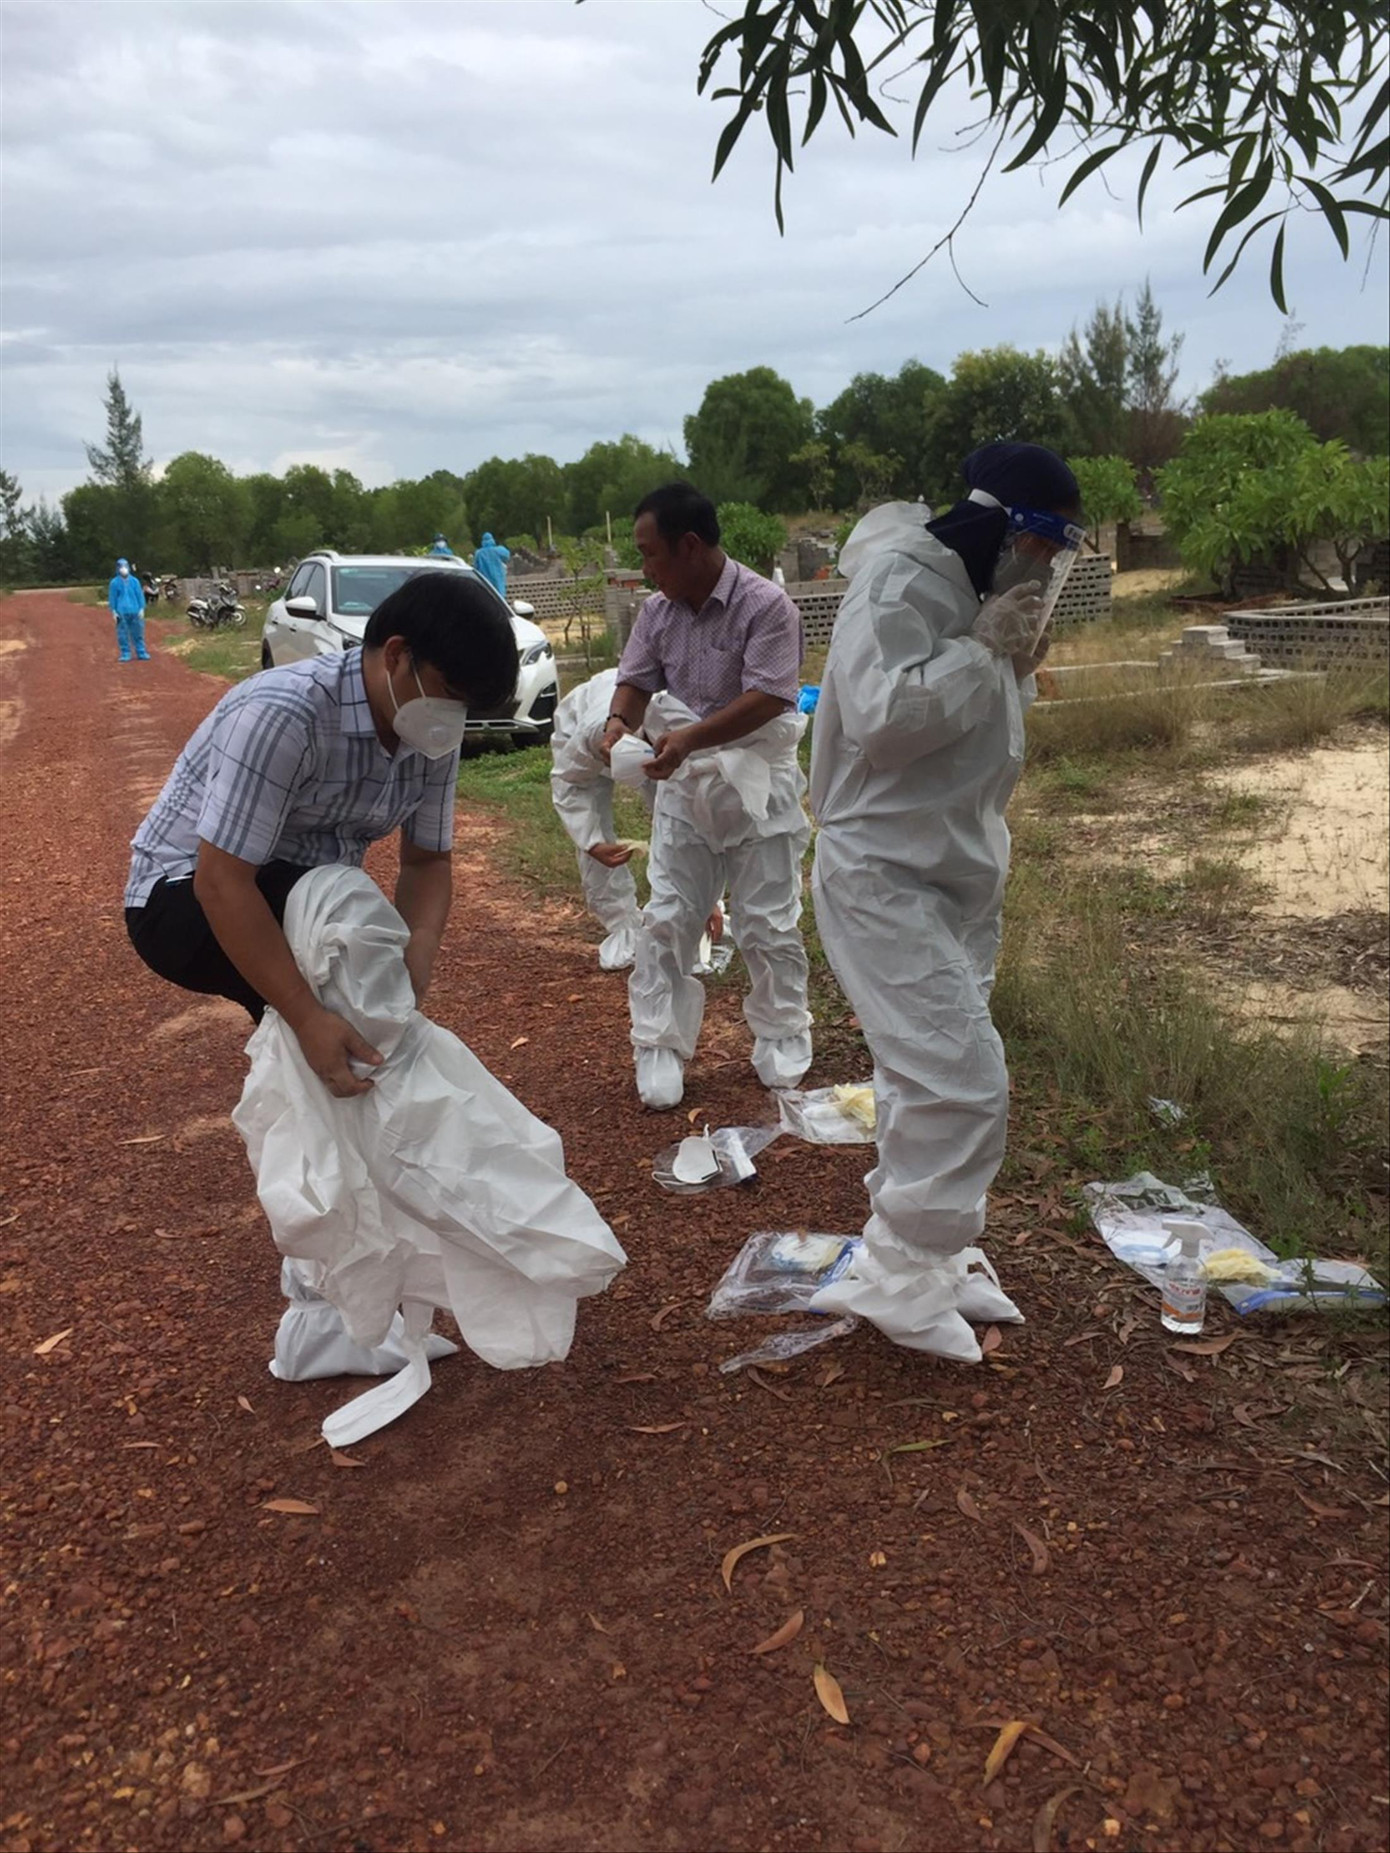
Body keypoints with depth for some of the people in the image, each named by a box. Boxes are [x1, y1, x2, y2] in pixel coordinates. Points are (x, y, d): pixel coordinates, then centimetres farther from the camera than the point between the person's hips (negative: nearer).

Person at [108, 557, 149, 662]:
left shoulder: (134, 581, 3)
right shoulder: (115, 583, -1)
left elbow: (140, 595, 7)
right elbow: (112, 598, 3)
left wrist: (141, 609, 3)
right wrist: (114, 612, -1)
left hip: (135, 612, 1)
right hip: (121, 613, -1)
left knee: (138, 633, 6)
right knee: (123, 634, 1)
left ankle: (141, 653, 14)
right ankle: (125, 654, 8)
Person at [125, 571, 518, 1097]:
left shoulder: (432, 736, -9)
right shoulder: (282, 714, -32)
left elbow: (427, 859, -2)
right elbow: (221, 882, -35)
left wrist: (420, 943, -26)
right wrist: (309, 1018, -42)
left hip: (313, 904, 7)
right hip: (186, 897, -7)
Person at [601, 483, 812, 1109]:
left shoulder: (766, 606, -18)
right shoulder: (658, 610, 1)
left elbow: (764, 699, -25)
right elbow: (636, 679, 7)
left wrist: (692, 738, -36)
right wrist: (620, 720, -16)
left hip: (758, 782, -5)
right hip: (683, 781, 5)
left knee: (769, 921, 6)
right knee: (667, 917, 4)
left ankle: (781, 1035, 25)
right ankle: (658, 1046, 13)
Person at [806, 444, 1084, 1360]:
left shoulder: (983, 593, 11)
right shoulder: (901, 582, -17)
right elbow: (882, 717, -28)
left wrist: (1017, 666, 2)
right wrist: (984, 649, -21)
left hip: (959, 874, 9)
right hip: (884, 875, -9)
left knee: (930, 1076, 17)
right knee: (961, 1079, -13)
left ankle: (934, 1252, 30)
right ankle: (898, 1277, 2)